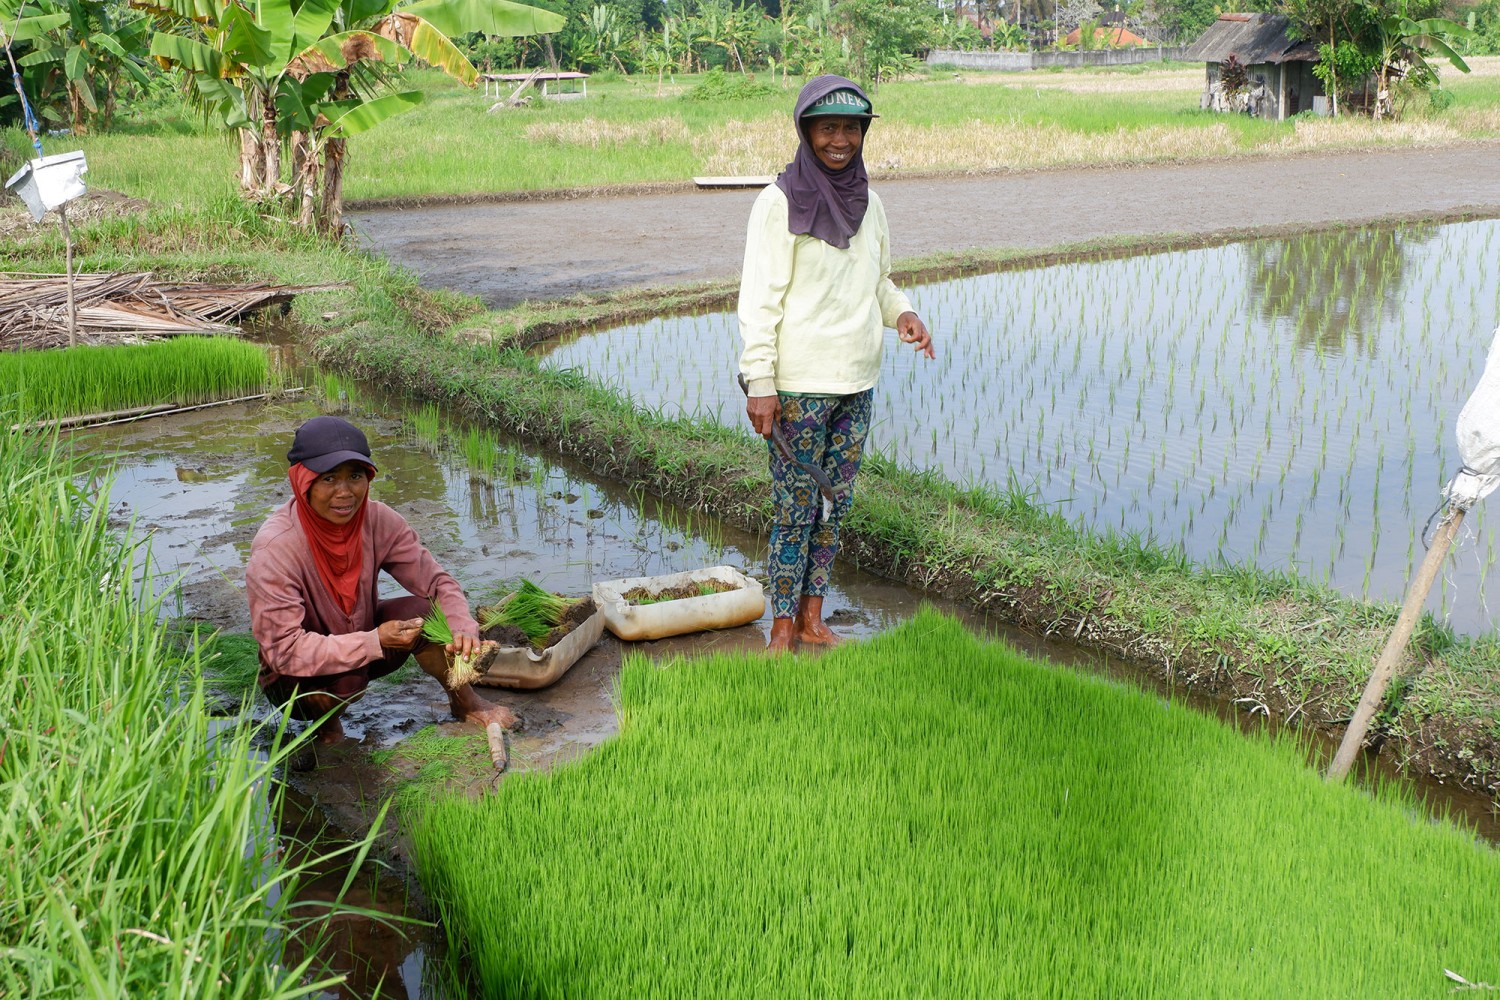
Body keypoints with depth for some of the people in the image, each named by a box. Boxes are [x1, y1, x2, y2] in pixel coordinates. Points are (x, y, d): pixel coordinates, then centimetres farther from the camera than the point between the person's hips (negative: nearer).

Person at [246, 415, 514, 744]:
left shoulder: (377, 520, -16)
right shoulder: (274, 549, -30)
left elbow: (437, 581, -10)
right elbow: (285, 650, -31)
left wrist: (464, 629, -31)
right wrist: (376, 641, -37)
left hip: (362, 635, 5)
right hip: (293, 678, -5)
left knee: (421, 611, -21)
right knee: (347, 678, -36)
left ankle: (465, 702, 4)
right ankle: (328, 724, 0)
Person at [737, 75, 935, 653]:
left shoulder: (866, 201, 10)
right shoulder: (781, 202, -9)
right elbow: (759, 299, -11)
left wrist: (901, 313, -1)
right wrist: (759, 382, -16)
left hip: (857, 383, 6)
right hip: (800, 387, -6)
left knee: (836, 502, 12)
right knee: (796, 508, -1)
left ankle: (811, 617, 25)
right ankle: (782, 628, 13)